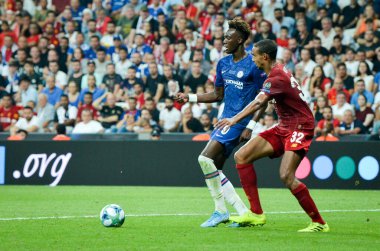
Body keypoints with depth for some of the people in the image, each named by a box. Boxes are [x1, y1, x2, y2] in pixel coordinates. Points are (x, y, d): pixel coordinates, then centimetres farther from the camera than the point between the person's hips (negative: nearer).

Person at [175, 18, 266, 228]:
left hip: (239, 121, -9)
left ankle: (221, 210, -10)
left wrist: (250, 127, -17)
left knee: (205, 158, -18)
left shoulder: (253, 65, -11)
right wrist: (190, 98, 10)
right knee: (213, 168, 5)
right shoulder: (223, 63, 12)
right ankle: (242, 212, 12)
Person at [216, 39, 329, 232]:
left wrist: (235, 119, -43)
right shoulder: (278, 71, 9)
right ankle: (256, 214, 0)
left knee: (286, 176, -24)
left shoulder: (277, 77, -20)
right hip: (283, 128, 10)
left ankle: (319, 223, -12)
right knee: (241, 156, 1)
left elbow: (259, 102, -34)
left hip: (299, 128, -10)